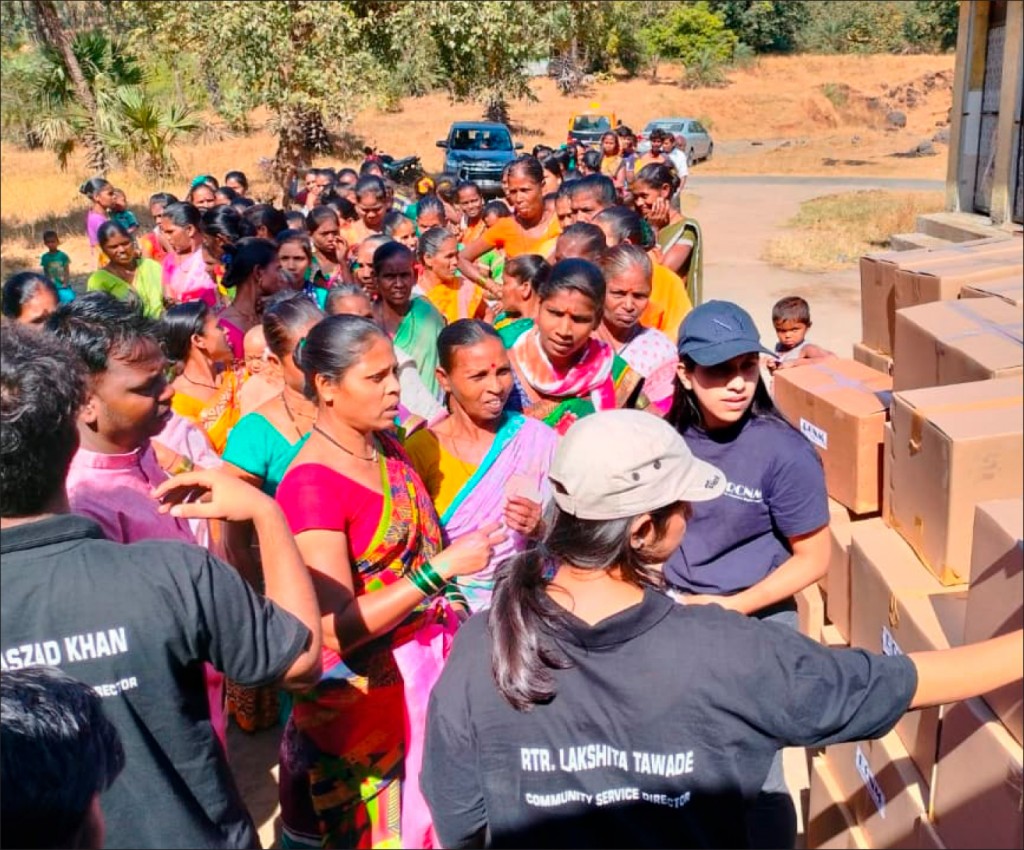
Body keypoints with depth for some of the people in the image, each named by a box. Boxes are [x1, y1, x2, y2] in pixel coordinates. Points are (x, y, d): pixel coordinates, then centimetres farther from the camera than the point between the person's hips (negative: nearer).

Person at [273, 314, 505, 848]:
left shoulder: (386, 444, 2)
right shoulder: (311, 485, -21)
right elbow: (336, 627, -24)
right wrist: (444, 566, -25)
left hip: (428, 660, 7)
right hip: (365, 687, -7)